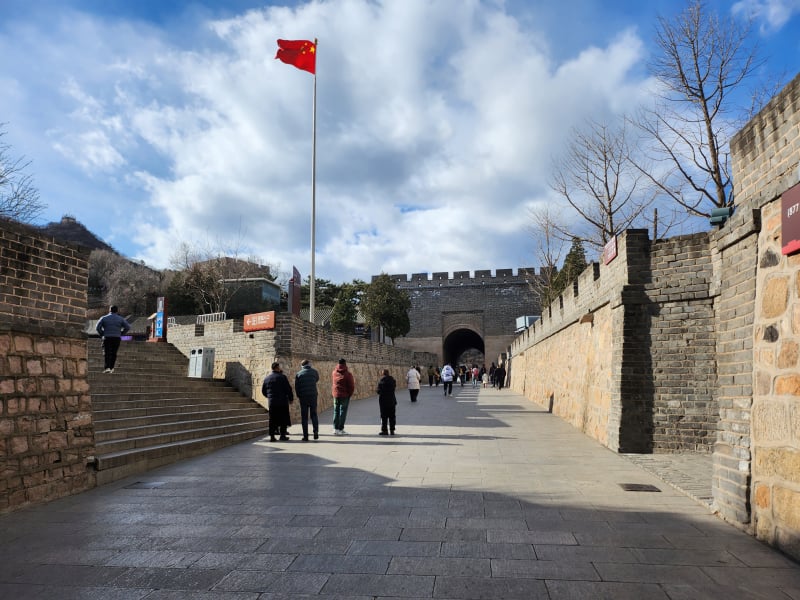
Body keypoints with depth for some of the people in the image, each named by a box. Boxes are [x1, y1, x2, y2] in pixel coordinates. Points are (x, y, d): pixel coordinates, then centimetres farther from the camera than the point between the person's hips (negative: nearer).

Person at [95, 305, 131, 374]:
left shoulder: (104, 318, 3)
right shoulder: (121, 319, 5)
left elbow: (97, 327, -5)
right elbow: (128, 327, -3)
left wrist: (102, 334, 7)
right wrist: (121, 334, 6)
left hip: (107, 338, -1)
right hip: (117, 339, 1)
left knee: (106, 353, 0)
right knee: (113, 354, 11)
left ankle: (107, 367, -16)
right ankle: (111, 368, 12)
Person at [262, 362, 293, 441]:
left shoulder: (266, 378, 8)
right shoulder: (282, 377, -7)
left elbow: (263, 391, 15)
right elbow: (288, 389, -9)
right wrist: (291, 399, 4)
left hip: (272, 402, 4)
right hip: (282, 402, -4)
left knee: (272, 419, 8)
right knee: (283, 418, 4)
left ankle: (272, 436, 6)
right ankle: (282, 435, 3)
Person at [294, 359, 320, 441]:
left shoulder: (298, 374, 3)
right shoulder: (314, 371, 3)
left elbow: (296, 387, 2)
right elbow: (317, 379, 23)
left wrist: (299, 396, 13)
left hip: (303, 397, 0)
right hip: (313, 395, 0)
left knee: (304, 416, 6)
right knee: (314, 414, 12)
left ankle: (305, 436, 3)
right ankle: (316, 431, -6)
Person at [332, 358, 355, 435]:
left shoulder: (334, 373, 1)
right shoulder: (348, 374, -13)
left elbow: (332, 384, 10)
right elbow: (351, 386, -10)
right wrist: (350, 394, 3)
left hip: (336, 395, 4)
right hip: (345, 395, -4)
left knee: (336, 411, 12)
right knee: (343, 411, 1)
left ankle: (335, 429, 12)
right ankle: (340, 429, 0)